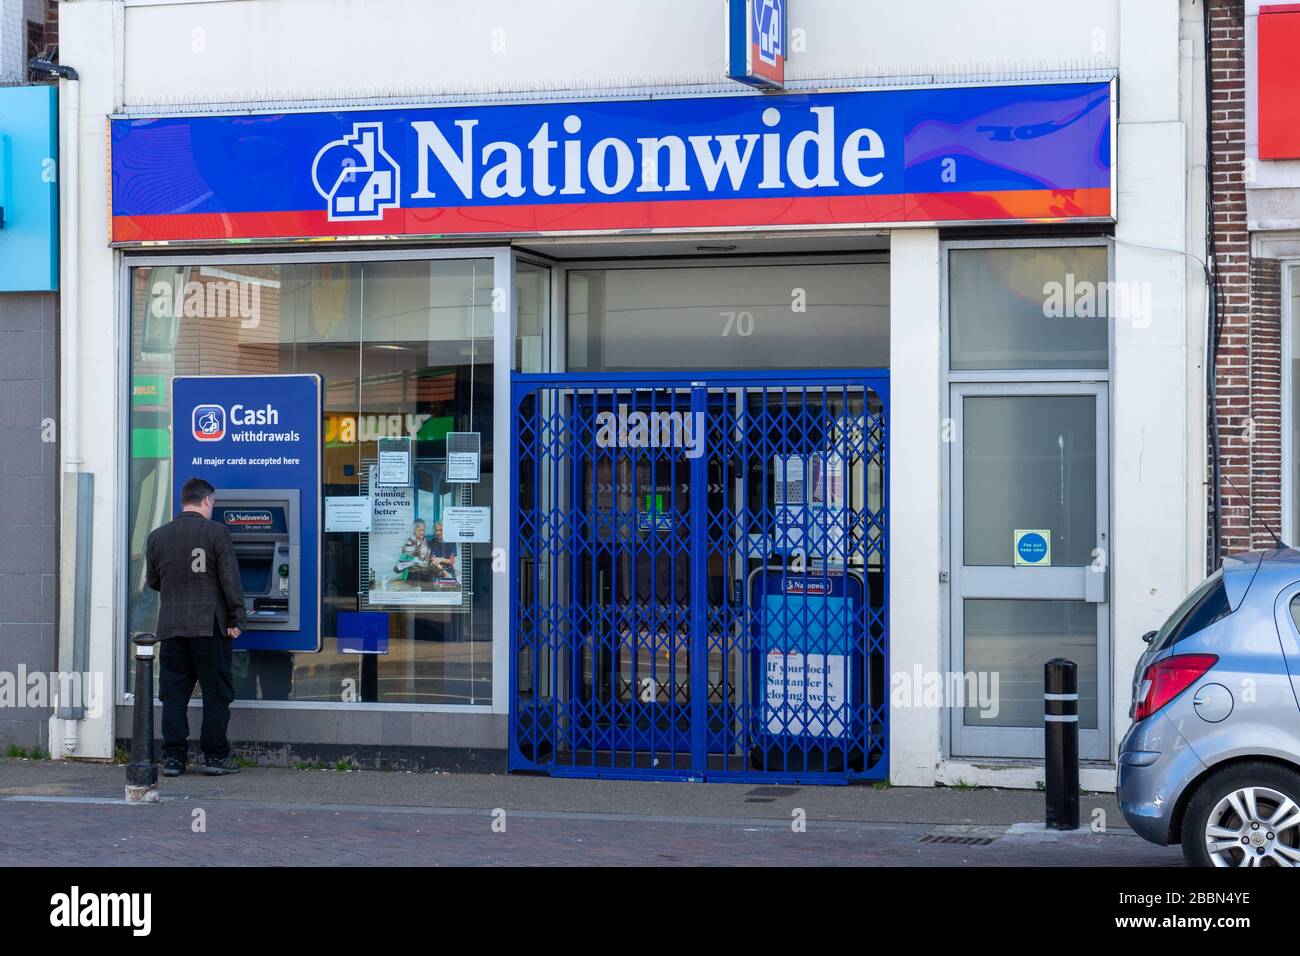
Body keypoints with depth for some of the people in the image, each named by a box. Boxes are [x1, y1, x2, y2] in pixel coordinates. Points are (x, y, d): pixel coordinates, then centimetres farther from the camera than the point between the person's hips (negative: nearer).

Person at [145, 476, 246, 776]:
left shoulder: (157, 537, 7)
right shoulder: (216, 533, -5)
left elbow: (153, 582, 17)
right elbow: (231, 580, -8)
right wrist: (236, 619, -2)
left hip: (171, 627, 4)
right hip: (209, 625, -3)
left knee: (174, 695, 7)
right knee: (216, 694, 5)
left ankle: (173, 758, 4)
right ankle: (215, 756, 5)